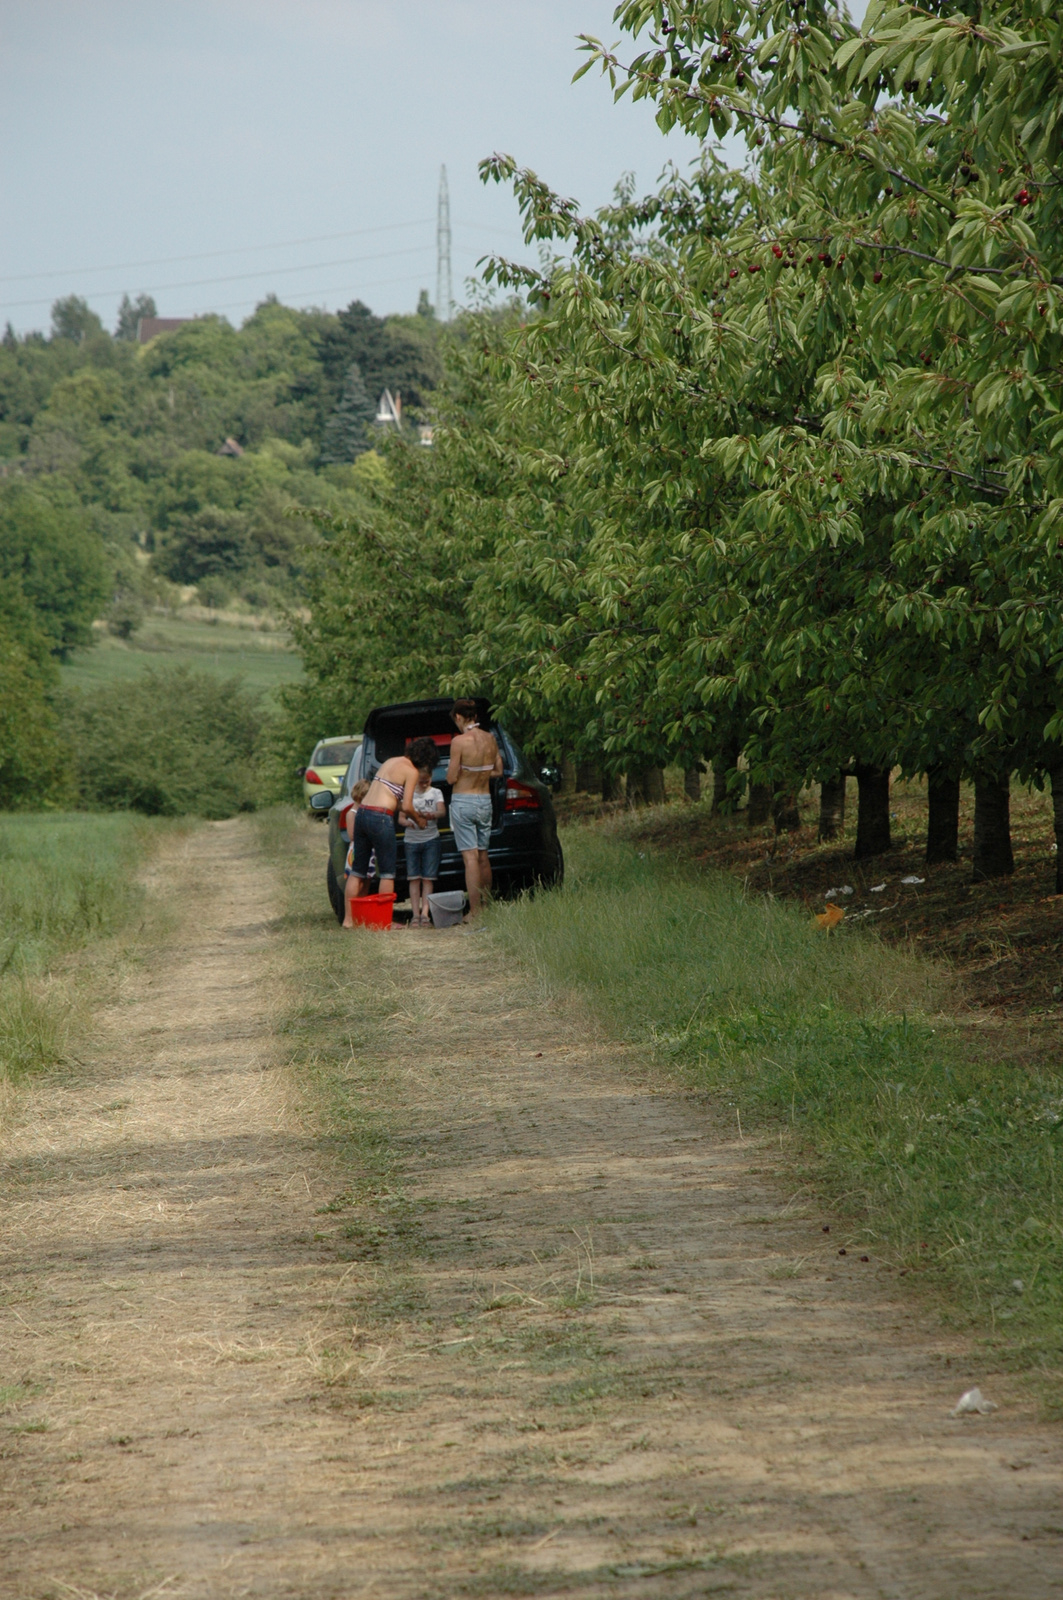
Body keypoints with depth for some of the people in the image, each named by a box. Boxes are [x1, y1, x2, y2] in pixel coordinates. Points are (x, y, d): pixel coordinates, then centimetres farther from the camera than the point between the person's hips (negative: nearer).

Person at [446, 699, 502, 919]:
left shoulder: (459, 741, -15)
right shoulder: (490, 739, 3)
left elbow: (451, 778, -13)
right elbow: (498, 771, 12)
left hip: (463, 802, -6)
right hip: (485, 800, 6)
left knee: (470, 857, -6)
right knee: (483, 855, 16)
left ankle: (474, 911, -9)